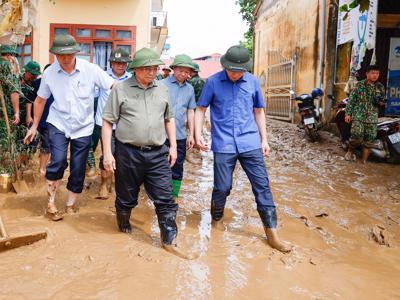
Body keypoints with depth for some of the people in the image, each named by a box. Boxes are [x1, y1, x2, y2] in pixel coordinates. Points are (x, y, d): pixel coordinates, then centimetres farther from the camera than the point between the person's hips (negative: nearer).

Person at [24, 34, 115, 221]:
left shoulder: (90, 69, -13)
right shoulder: (49, 73, -7)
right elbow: (40, 100, 7)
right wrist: (34, 126, 11)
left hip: (83, 127, 1)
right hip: (58, 124, 0)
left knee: (78, 170, 6)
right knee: (58, 161, -19)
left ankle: (71, 204, 28)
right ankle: (51, 202, 4)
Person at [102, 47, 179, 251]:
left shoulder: (162, 89, 10)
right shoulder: (121, 88, -3)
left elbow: (169, 119, 18)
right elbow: (107, 122, -3)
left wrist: (173, 146, 11)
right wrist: (107, 153, -8)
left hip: (158, 153, 3)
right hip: (128, 152, -2)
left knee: (165, 199, 1)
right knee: (126, 197, 14)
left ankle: (169, 239, 10)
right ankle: (124, 227, 40)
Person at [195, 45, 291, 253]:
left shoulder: (253, 82, 6)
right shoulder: (213, 82, -1)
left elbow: (258, 111, 14)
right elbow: (201, 109, 6)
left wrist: (264, 139, 12)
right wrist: (198, 133, -7)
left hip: (250, 144, 2)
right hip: (224, 145, -2)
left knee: (262, 186, 2)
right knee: (222, 188, 4)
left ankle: (272, 233, 10)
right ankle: (215, 221, 32)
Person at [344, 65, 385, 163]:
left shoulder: (380, 87, 8)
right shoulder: (360, 85, 0)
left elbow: (383, 101, 18)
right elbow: (351, 100, 0)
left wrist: (381, 102, -7)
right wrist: (348, 113, -6)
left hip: (372, 118, 3)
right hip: (358, 116, -3)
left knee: (369, 140, 2)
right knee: (357, 136, -16)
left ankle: (364, 161, 14)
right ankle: (350, 151, 13)